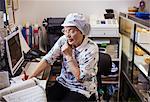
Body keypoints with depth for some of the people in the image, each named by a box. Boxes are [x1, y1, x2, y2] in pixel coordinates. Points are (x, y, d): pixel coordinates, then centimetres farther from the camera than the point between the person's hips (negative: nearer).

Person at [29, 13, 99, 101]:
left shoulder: (91, 49, -21)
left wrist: (68, 55, -22)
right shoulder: (63, 40, -8)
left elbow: (80, 77, -18)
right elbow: (48, 59, -10)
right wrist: (31, 76, -19)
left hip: (82, 91, -4)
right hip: (62, 83, 4)